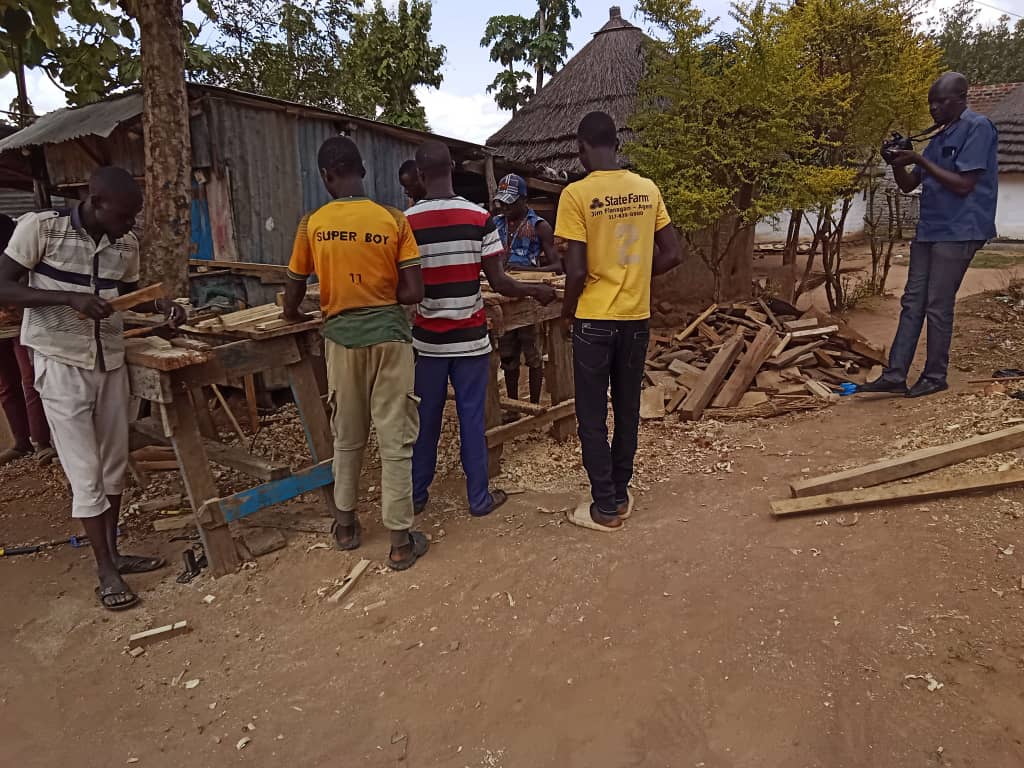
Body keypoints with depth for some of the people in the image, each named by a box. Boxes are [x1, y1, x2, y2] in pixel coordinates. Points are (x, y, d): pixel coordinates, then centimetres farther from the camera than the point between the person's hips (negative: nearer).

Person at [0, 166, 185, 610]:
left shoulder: (126, 244, 1)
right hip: (62, 365, -5)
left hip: (111, 362, 5)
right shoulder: (40, 227, -12)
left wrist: (160, 305, -3)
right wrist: (70, 298, -26)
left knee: (114, 465, 13)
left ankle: (113, 553, 28)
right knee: (86, 474, -2)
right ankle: (106, 572, 9)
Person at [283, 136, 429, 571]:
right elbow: (414, 292, -8)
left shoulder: (312, 225, 0)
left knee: (347, 437, 18)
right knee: (396, 440, 4)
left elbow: (292, 302, 5)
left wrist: (297, 317, 27)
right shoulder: (394, 220, -4)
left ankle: (345, 524, 32)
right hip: (389, 334, -2)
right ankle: (401, 541, 11)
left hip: (342, 337, 2)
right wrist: (382, 298, 10)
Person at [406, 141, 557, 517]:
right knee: (472, 418, 8)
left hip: (428, 339, 1)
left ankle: (416, 494, 27)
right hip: (470, 337, -1)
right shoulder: (479, 217, -8)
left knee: (425, 418, 14)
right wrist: (538, 290, 8)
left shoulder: (407, 222, -6)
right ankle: (479, 498, 19)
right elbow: (499, 282, -9)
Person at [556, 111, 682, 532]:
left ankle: (605, 507, 14)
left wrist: (567, 306, 2)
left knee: (592, 417, 6)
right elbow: (672, 254, 5)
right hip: (637, 318, 5)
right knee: (627, 410, 16)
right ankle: (620, 494, 28)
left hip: (594, 320, -5)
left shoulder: (577, 193, -12)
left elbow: (577, 269, -15)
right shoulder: (648, 189, 4)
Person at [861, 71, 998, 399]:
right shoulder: (940, 137, 17)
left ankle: (935, 377, 8)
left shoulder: (978, 127, -8)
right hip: (928, 230, 8)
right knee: (913, 302, 4)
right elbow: (908, 185, 17)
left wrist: (920, 160, -14)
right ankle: (894, 375, 6)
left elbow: (963, 185, -15)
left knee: (938, 306, -4)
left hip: (958, 233, -8)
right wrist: (898, 164, -2)